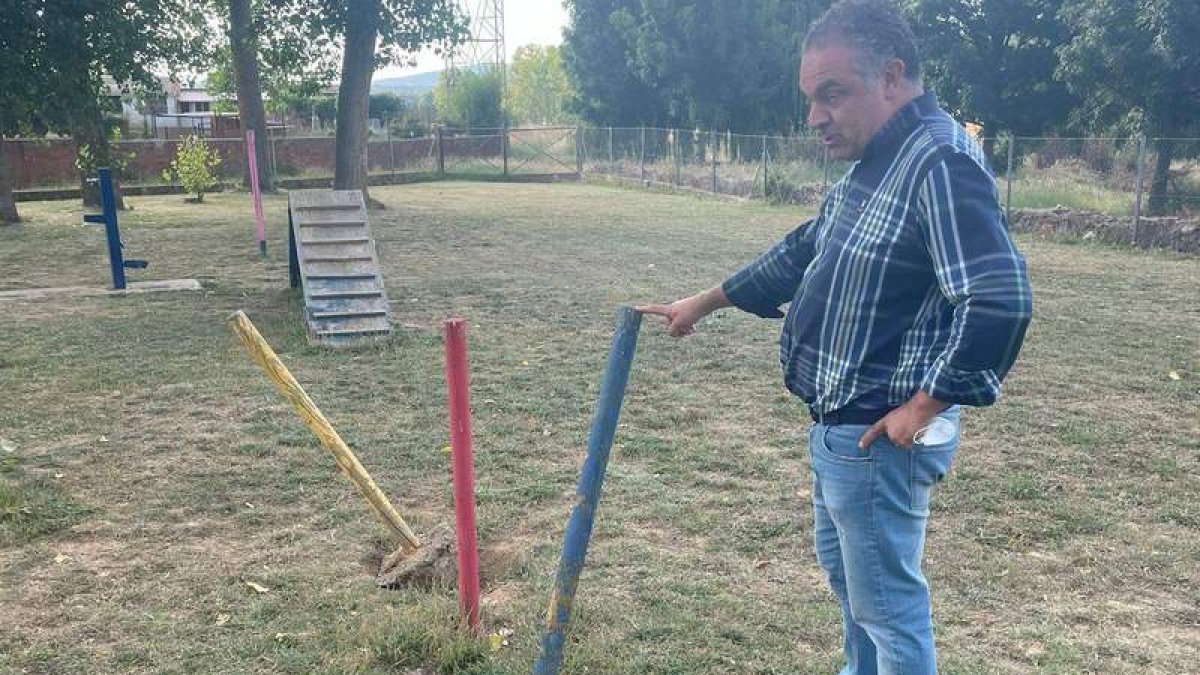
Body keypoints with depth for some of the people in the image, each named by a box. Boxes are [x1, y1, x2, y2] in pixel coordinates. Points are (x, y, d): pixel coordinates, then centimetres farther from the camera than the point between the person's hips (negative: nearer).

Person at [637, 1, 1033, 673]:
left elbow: (1001, 302, -31)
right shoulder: (874, 164, 10)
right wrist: (703, 303, 23)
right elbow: (801, 252, 20)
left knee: (889, 603, 6)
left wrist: (923, 407, -22)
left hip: (877, 436, -11)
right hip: (838, 425, 11)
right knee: (843, 565, 27)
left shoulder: (942, 164, -22)